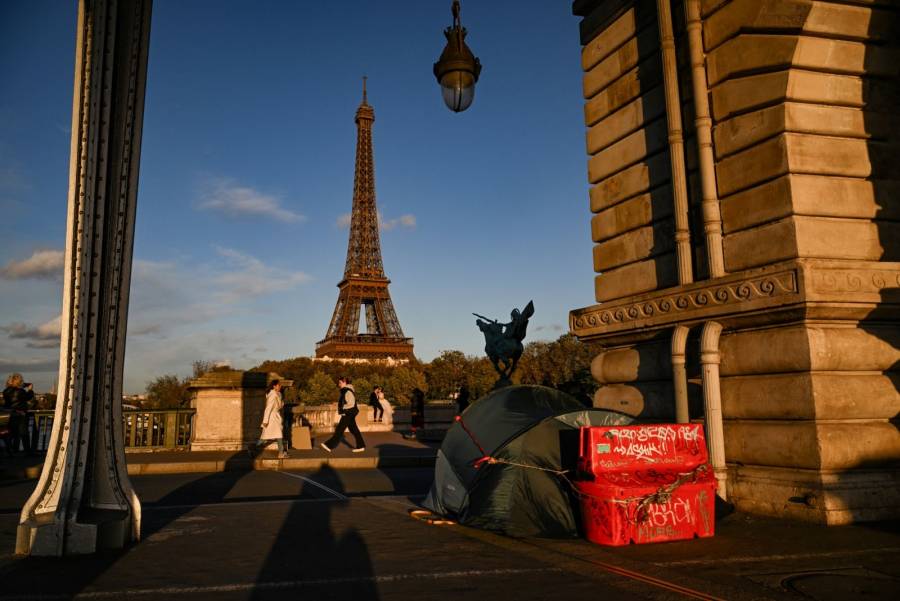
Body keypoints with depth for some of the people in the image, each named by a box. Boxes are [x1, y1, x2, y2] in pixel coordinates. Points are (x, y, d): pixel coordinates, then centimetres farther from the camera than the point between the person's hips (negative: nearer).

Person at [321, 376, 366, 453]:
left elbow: (351, 404, -21)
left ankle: (330, 446, -4)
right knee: (354, 430, 11)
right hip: (347, 414, 10)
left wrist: (342, 408, -15)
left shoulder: (348, 391, -17)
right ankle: (361, 446, 14)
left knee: (339, 430, -6)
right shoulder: (344, 391, 15)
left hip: (349, 414, -10)